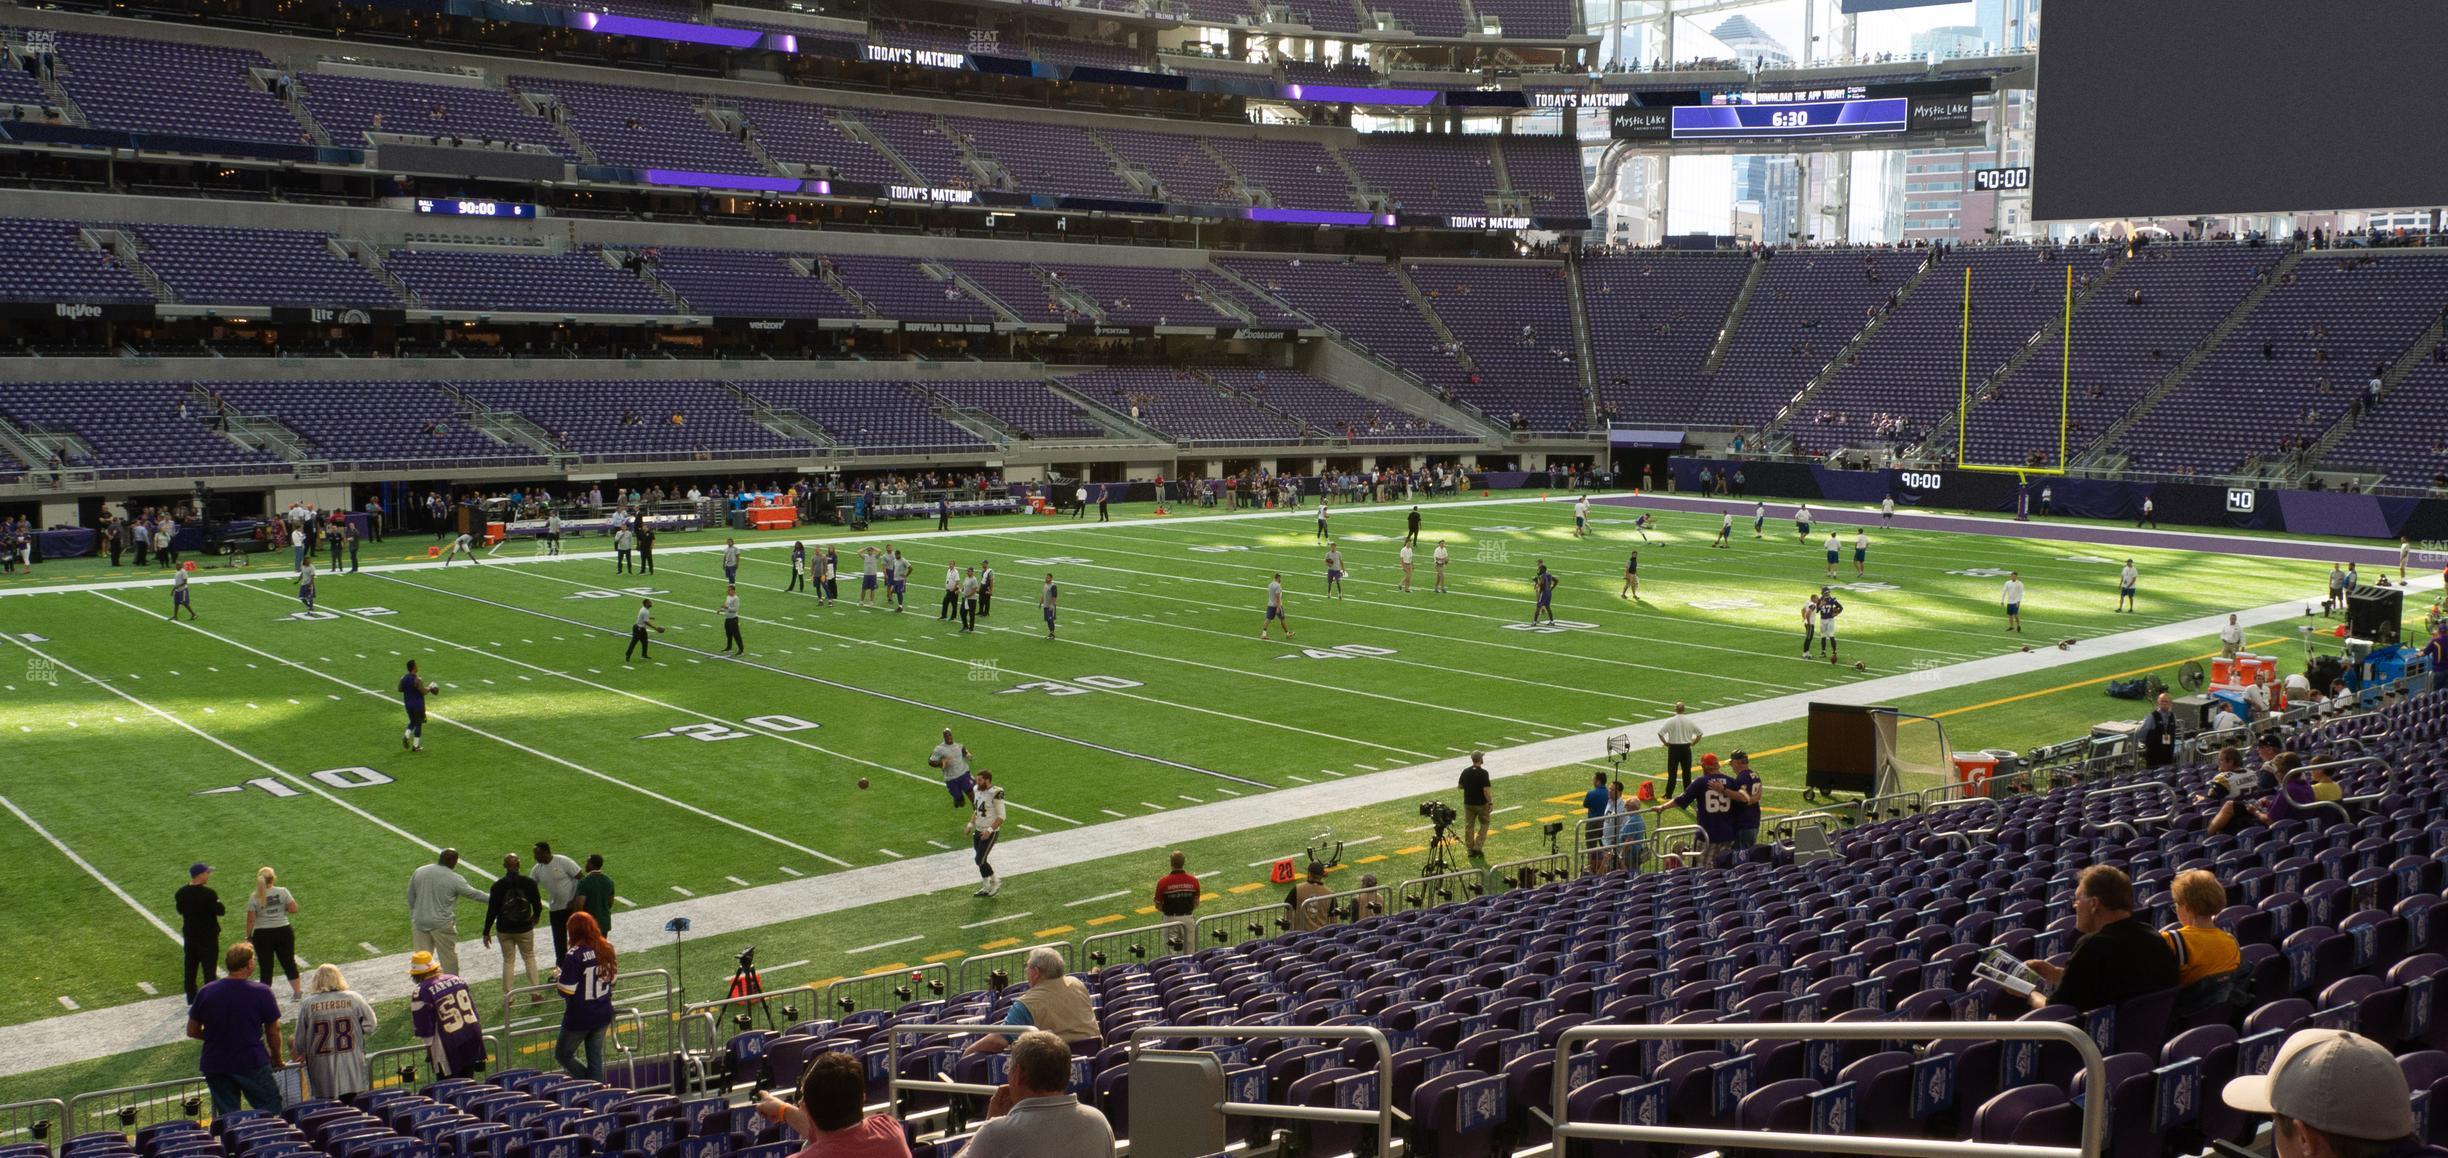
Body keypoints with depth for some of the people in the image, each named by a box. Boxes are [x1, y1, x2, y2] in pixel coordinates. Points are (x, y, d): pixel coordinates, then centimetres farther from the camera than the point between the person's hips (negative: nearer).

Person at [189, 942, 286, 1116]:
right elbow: (273, 1032, -3)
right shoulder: (261, 992, -11)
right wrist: (276, 1059, 13)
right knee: (271, 1113, 5)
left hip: (214, 1065, 4)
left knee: (226, 1118, 12)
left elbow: (192, 1031, 5)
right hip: (252, 1062, -3)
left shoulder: (206, 993, -2)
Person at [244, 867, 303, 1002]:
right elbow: (294, 909, -7)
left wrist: (248, 937, 3)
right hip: (283, 931, 1)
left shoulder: (254, 897, -7)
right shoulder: (283, 892, -5)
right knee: (288, 962, 13)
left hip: (262, 934, -1)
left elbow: (251, 919, -7)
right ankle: (297, 991, 21)